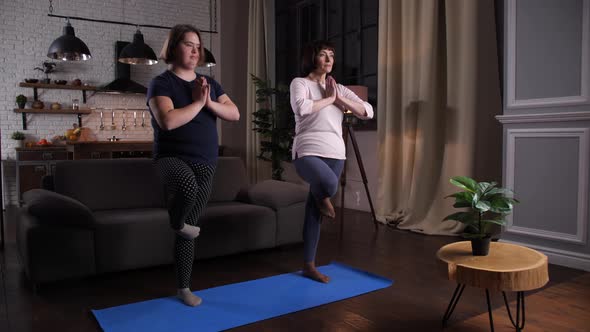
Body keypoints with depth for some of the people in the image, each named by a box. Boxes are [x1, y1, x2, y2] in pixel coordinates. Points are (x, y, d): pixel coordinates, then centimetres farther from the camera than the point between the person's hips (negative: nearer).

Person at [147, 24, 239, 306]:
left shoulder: (209, 83, 12)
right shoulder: (161, 83, -6)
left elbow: (235, 114, 4)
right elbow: (167, 121, -22)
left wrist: (210, 102, -12)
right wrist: (197, 102, -13)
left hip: (205, 163, 5)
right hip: (172, 157, -5)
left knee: (188, 228, 10)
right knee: (188, 184, -41)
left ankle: (183, 288, 24)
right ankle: (176, 222, -5)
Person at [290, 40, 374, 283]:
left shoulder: (339, 89, 17)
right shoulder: (300, 83, 2)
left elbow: (368, 112, 9)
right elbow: (301, 107, -20)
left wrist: (339, 100, -2)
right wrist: (328, 99, -5)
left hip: (335, 153, 5)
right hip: (308, 151, -4)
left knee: (314, 210, 7)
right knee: (329, 183, -35)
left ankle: (309, 265, 18)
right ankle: (322, 198, 4)